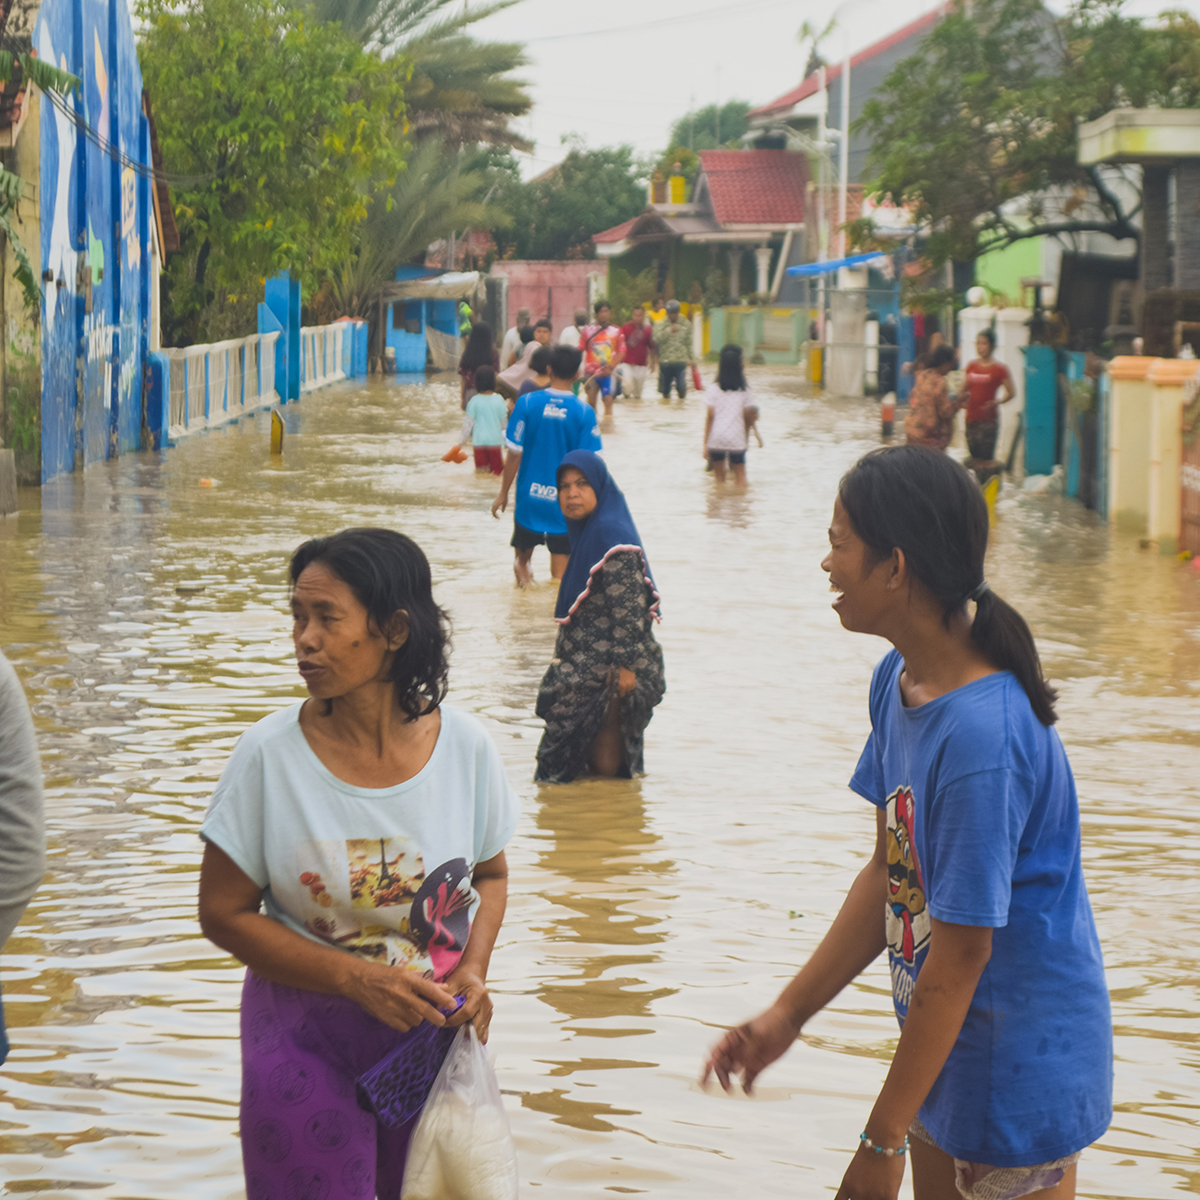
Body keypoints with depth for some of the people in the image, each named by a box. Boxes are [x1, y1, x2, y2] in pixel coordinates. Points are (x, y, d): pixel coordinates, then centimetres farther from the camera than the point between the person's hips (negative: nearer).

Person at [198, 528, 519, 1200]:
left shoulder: (465, 747, -8)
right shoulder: (269, 755, -13)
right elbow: (224, 912, -8)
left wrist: (474, 969, -10)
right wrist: (358, 979, -17)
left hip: (437, 1032, 2)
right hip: (306, 1037, -2)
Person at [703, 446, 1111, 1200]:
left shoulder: (983, 735, -28)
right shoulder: (899, 682, 1)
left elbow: (960, 952, -24)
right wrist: (788, 1015, 8)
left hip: (1023, 1067, -9)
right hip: (950, 1048, 9)